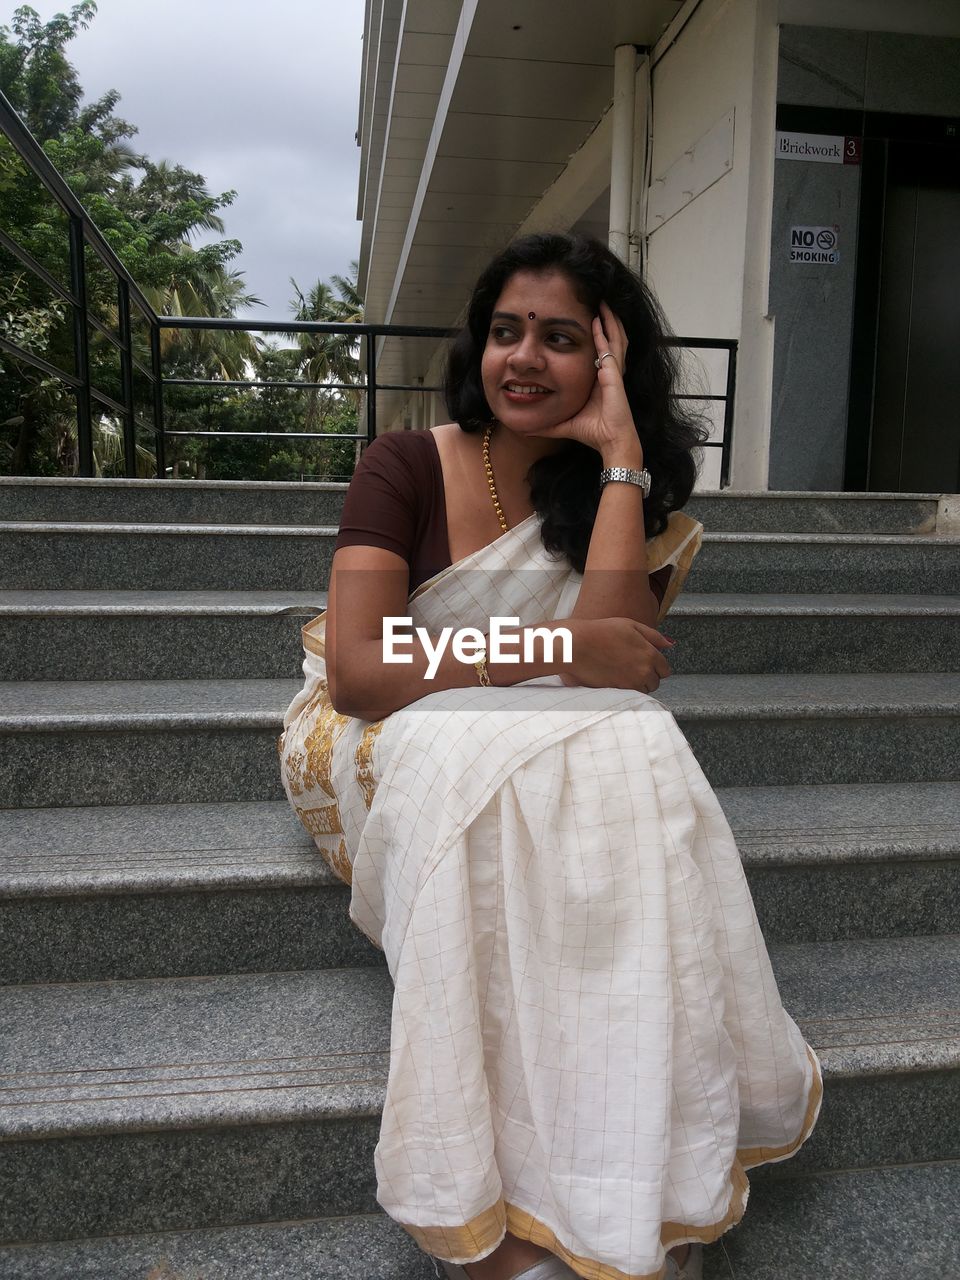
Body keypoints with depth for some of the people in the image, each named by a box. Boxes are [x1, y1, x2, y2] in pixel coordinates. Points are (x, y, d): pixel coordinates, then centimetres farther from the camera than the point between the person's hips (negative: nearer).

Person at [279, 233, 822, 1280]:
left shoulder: (620, 489, 5)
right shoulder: (405, 468, -4)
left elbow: (608, 651, -15)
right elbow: (357, 671, -16)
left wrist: (621, 450, -13)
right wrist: (549, 653, -21)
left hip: (569, 747, 2)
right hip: (399, 744, -2)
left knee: (639, 754, -30)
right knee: (476, 762, -35)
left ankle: (635, 1190, -21)